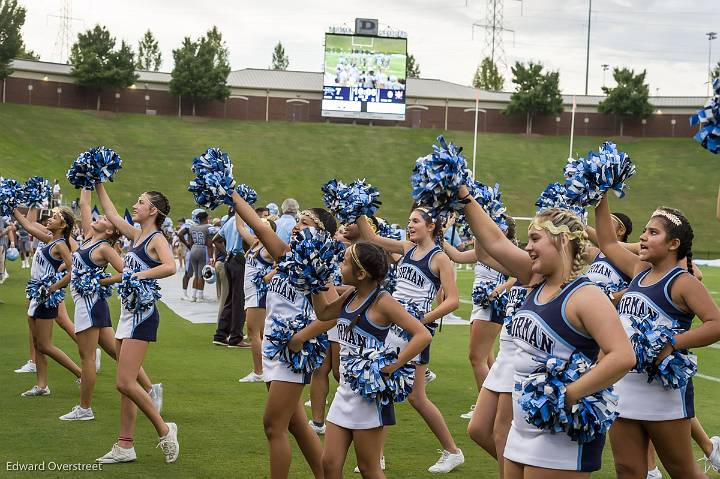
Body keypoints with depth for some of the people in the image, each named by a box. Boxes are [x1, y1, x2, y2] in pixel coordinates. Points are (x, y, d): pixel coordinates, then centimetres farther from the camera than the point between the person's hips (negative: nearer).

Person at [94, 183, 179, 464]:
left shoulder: (157, 239, -11)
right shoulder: (136, 235, 13)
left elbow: (170, 267, -30)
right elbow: (111, 215, 24)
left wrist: (140, 275, -27)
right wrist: (98, 186, 25)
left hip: (142, 315, -9)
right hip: (128, 312, 9)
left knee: (125, 383, -12)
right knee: (126, 384, 9)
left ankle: (164, 430, 2)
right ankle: (125, 447, 12)